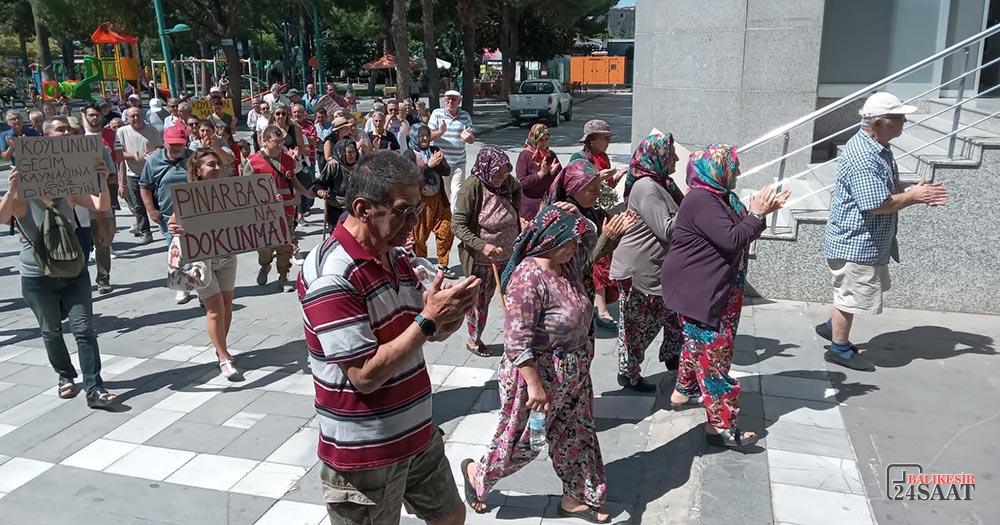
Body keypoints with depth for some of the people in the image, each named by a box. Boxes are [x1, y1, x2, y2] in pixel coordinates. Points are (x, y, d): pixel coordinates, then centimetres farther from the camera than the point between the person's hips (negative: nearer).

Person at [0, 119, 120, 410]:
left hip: (74, 271, 2)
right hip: (37, 277, -2)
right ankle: (66, 377, 34)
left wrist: (102, 180, -25)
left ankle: (94, 389, -4)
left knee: (84, 328, -5)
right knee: (51, 331, 13)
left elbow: (101, 206, -9)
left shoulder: (69, 190, 0)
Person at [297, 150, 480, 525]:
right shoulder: (331, 276, -24)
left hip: (418, 433, 8)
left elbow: (428, 333, 8)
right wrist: (428, 320, -25)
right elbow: (365, 376, -26)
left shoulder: (395, 255, 3)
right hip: (363, 453, -8)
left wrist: (449, 314, -13)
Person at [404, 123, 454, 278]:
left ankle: (442, 265, 20)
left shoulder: (434, 150, 8)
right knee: (419, 236, 5)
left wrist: (437, 164, -18)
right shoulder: (409, 154, -6)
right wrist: (428, 165, -25)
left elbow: (447, 171, 1)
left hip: (438, 199, 5)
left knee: (446, 232, 6)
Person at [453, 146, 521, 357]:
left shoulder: (506, 181, -3)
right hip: (480, 258, -5)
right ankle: (474, 340, 31)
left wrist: (515, 211, 9)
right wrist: (482, 245, -32)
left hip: (507, 253, 5)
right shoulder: (472, 186, -22)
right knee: (479, 299, 11)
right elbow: (457, 225, -23)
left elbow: (517, 189, 23)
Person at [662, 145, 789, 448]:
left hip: (716, 290, 11)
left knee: (698, 343, 22)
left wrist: (765, 210, 3)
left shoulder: (719, 196, 12)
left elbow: (741, 235, 15)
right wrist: (756, 214, -15)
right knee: (713, 353, -8)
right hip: (697, 292, -11)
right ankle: (720, 425, -3)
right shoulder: (701, 200, -21)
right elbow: (731, 241, -26)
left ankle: (684, 391, 38)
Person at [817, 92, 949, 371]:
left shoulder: (880, 148, 7)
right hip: (855, 243, -10)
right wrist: (914, 197, -16)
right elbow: (877, 204, -29)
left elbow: (888, 187, 19)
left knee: (852, 292, 24)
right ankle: (840, 348, 21)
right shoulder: (862, 157, -27)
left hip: (871, 241, 10)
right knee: (851, 295, 5)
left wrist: (911, 189, -1)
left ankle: (832, 326, 39)